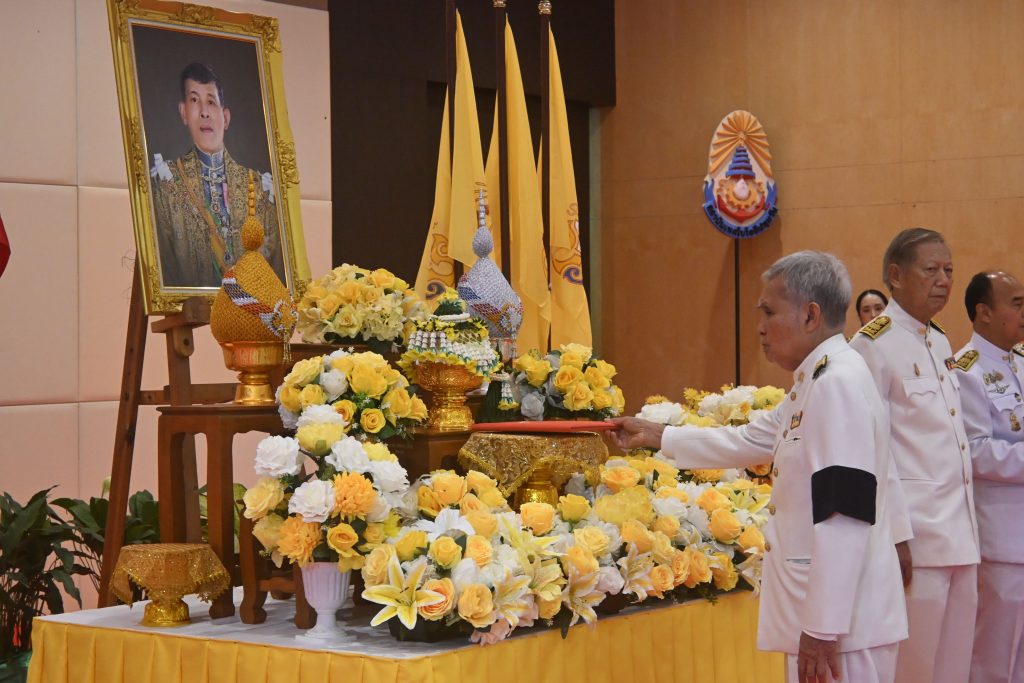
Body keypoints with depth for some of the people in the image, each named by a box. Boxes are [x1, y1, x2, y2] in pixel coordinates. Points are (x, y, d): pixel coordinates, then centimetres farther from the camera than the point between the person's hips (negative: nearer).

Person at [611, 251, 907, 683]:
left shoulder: (839, 382, -17)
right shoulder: (814, 384, 16)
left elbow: (845, 515, -23)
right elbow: (747, 441, 31)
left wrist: (824, 628, -24)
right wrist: (654, 436, 33)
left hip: (841, 622, -10)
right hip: (820, 614, 10)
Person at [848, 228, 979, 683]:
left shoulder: (940, 344, 14)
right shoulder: (874, 345, -9)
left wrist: (968, 529, 14)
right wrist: (895, 536, -16)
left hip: (960, 532, 7)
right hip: (914, 533, -7)